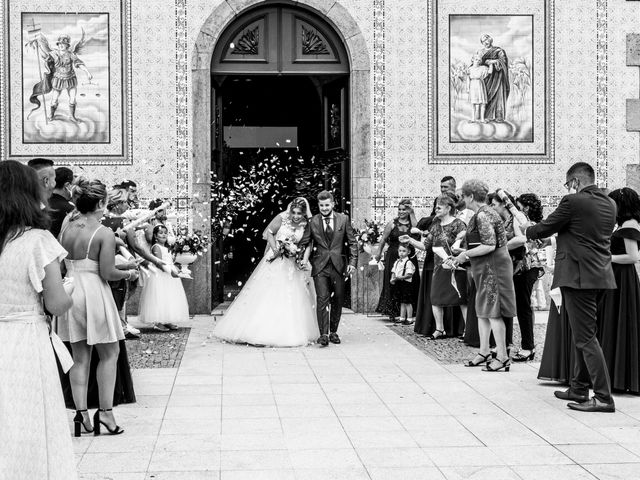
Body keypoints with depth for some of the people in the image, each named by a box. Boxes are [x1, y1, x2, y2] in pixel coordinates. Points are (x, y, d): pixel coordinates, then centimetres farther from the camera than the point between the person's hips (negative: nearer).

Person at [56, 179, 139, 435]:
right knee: (109, 353, 9)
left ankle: (81, 411, 11)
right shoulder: (104, 233, -12)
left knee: (80, 357, 12)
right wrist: (129, 273, 3)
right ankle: (105, 411, 5)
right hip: (94, 292, -5)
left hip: (69, 291, 5)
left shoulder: (66, 229, 3)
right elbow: (107, 273, -15)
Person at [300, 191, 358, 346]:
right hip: (320, 266, -1)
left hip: (338, 265, 2)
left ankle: (333, 332, 21)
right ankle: (323, 334, -12)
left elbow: (352, 243, 7)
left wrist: (352, 262, -1)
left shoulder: (343, 219, 5)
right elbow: (304, 243, 6)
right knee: (322, 299, -10)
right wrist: (304, 259, -10)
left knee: (338, 300, 7)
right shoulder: (312, 222, 3)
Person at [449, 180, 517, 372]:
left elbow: (490, 246, -24)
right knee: (482, 310, 16)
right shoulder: (485, 212, 15)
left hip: (492, 266, -11)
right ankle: (484, 352, 25)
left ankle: (503, 358, -4)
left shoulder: (482, 215, -17)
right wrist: (460, 259, 17)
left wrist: (466, 254, -14)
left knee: (492, 312, -8)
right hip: (485, 268, 11)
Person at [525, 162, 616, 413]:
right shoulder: (609, 204, 9)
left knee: (585, 336, -5)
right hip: (600, 275, 9)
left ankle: (603, 397, -7)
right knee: (582, 334, 19)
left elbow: (544, 229, -6)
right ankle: (579, 387, 28)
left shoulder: (573, 202, -14)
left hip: (579, 276, -8)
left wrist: (528, 230, 16)